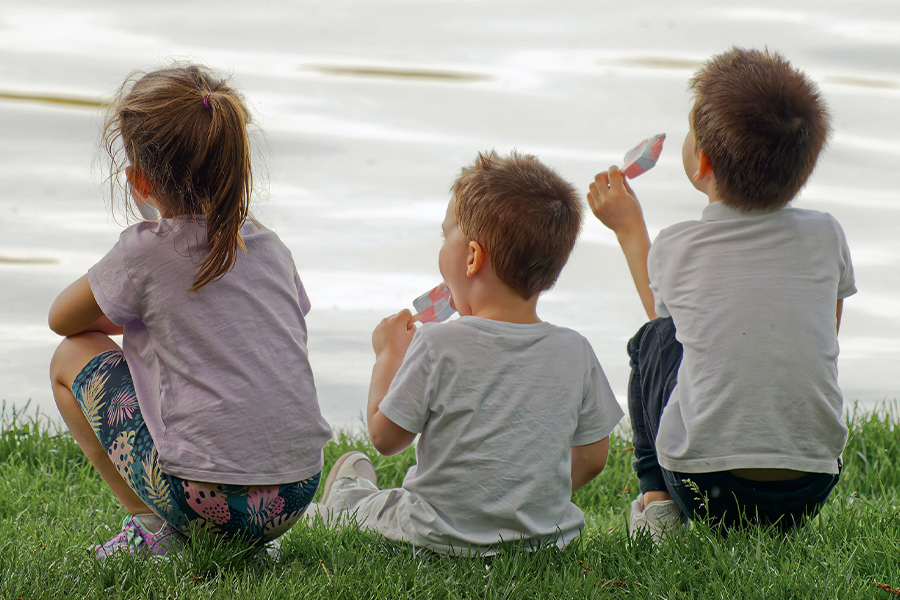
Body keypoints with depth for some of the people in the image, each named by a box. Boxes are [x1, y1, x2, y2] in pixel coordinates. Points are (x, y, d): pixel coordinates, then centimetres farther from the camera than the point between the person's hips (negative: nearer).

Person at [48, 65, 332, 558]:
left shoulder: (146, 250, -5)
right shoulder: (271, 247, 10)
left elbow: (62, 319, 12)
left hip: (207, 502, -5)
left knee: (73, 356, 14)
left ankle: (152, 526, 9)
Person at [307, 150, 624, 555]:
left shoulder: (438, 345, -18)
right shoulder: (574, 352, -8)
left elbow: (385, 437, -7)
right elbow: (592, 457, 1)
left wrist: (390, 354, 6)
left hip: (439, 537, -3)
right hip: (547, 535, 3)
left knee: (350, 470, 23)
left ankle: (340, 507, 50)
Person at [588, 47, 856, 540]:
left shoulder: (675, 248, -1)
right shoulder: (825, 235, 2)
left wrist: (629, 230, 34)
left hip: (703, 485, -2)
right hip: (810, 491, 2)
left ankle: (655, 501, 18)